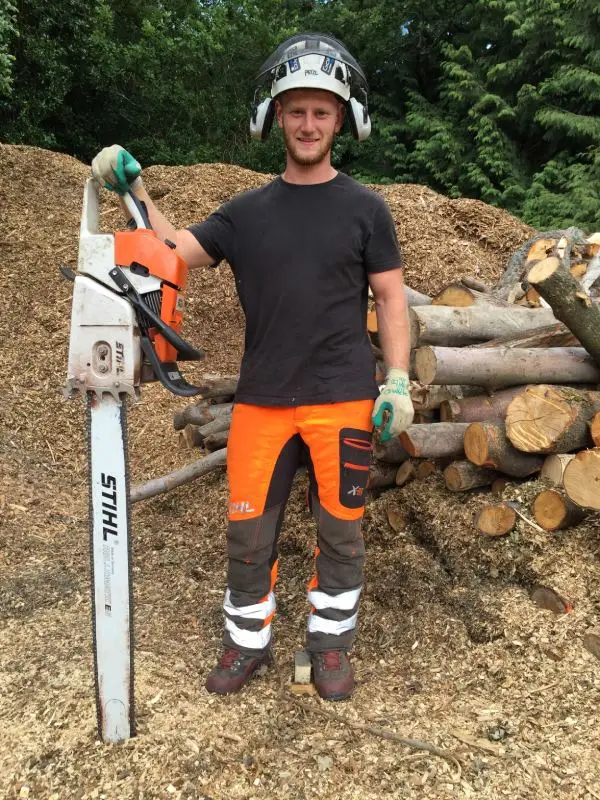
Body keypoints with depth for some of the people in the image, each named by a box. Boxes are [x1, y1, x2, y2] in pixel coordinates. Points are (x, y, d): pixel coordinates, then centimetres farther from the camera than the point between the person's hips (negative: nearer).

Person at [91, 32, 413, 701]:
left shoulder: (364, 208, 3)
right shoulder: (246, 212, 9)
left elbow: (390, 298, 1)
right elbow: (173, 252, 5)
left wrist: (398, 381, -6)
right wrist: (133, 191, -7)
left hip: (343, 400, -1)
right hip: (261, 402, 2)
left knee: (340, 529, 9)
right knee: (249, 530, 8)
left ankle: (331, 641, 29)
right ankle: (247, 641, 28)